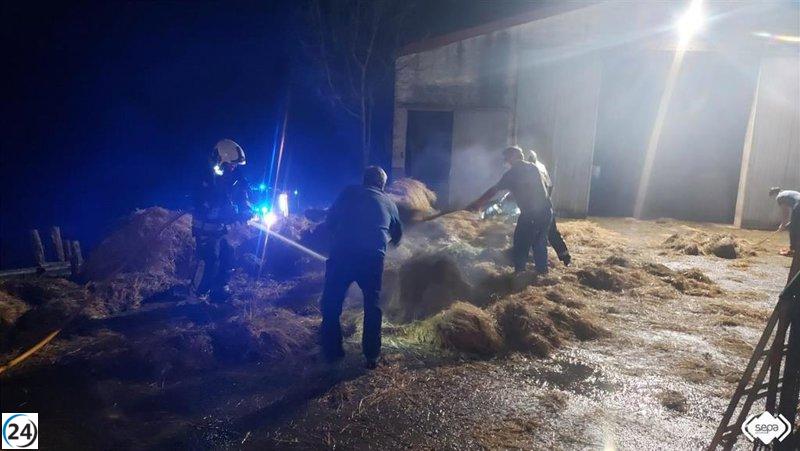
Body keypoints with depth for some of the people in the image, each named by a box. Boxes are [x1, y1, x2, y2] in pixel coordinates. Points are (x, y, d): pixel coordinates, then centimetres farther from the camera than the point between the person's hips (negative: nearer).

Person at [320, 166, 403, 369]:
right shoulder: (389, 203, 20)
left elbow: (329, 222, 11)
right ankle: (372, 356, 21)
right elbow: (397, 234, 34)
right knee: (372, 306, 18)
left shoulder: (349, 192, 14)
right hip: (372, 258, 2)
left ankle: (332, 351, 22)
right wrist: (389, 241, 56)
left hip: (341, 253, -1)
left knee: (331, 304, 15)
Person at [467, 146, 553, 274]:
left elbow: (493, 191, -2)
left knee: (521, 241, 8)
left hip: (530, 213, -6)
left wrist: (476, 204, 3)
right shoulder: (533, 167, 14)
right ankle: (542, 269, 21)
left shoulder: (512, 173, -3)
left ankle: (519, 270, 10)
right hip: (546, 210, 6)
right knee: (540, 240, 18)